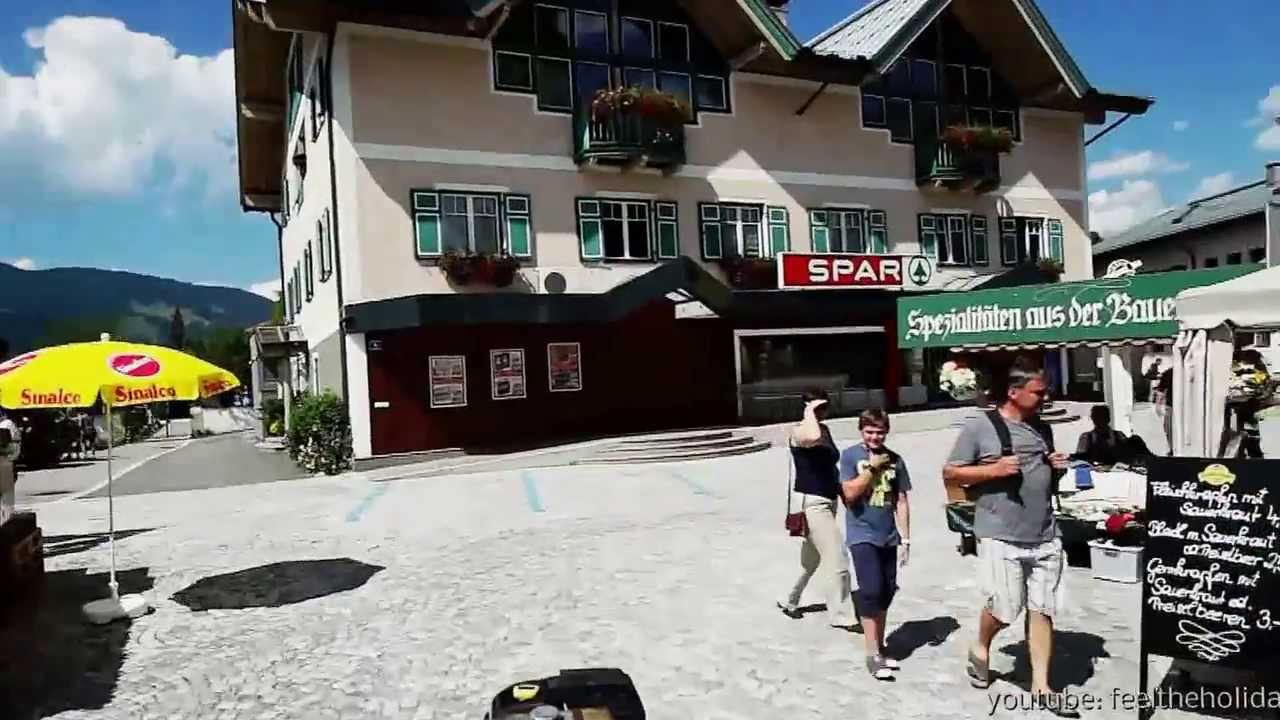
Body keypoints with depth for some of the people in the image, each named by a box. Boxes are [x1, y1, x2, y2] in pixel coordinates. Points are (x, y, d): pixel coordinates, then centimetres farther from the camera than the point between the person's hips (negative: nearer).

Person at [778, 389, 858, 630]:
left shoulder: (825, 429, 10)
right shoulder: (799, 431, -16)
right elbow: (814, 438, -41)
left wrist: (843, 491, 20)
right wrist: (809, 411, -26)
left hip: (828, 500, 9)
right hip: (811, 502, -9)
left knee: (812, 557, 21)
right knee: (837, 559, -7)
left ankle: (790, 601, 38)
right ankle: (840, 615, 7)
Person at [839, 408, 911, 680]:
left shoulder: (895, 460, 3)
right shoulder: (850, 456, -6)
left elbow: (901, 501, 6)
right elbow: (850, 494, -14)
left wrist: (905, 538, 3)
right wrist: (872, 467, -15)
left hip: (888, 538, 4)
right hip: (862, 536, -4)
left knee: (886, 593, 12)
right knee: (871, 591, -11)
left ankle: (880, 646, 27)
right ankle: (873, 655, -3)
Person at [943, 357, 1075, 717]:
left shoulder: (1041, 428, 13)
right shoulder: (979, 427, -7)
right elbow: (950, 473, -6)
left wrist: (1058, 469, 3)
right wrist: (993, 470, -18)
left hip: (1045, 538, 6)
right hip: (1000, 538, -6)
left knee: (1042, 610, 7)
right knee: (1004, 608, -3)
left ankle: (1041, 687, 17)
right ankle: (980, 649, 28)